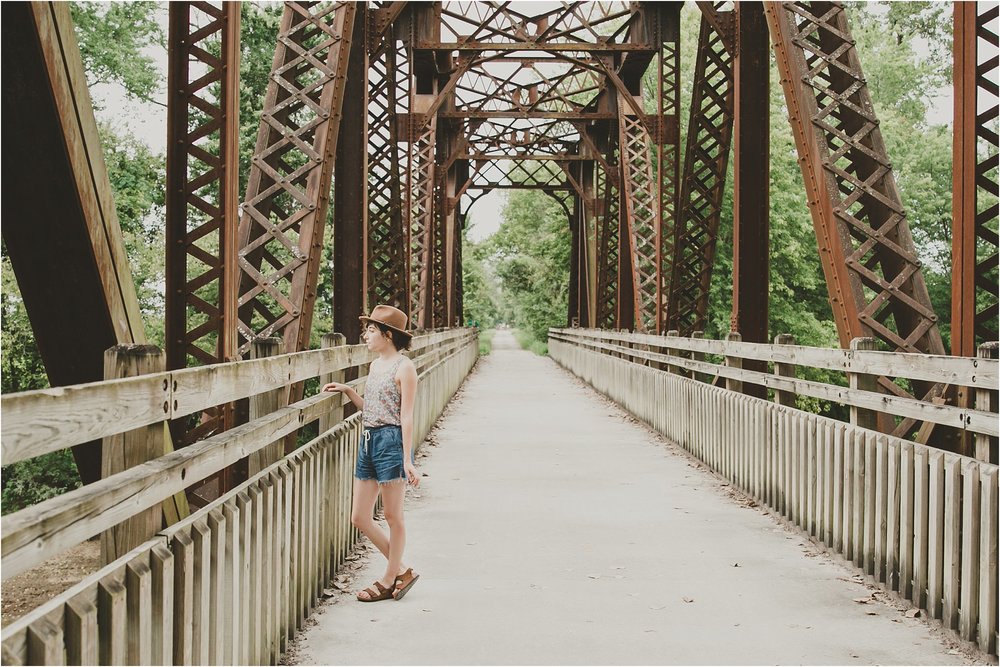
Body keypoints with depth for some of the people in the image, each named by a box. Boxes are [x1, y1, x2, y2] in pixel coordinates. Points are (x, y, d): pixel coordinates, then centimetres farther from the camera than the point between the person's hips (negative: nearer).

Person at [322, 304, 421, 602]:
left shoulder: (404, 368, -9)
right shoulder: (375, 365, 15)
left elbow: (406, 416, -12)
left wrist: (407, 460, -15)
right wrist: (347, 390, 10)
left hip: (391, 442, -9)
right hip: (368, 442, 9)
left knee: (393, 516, 4)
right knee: (359, 518, 8)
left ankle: (389, 579, 18)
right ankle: (401, 571, 21)